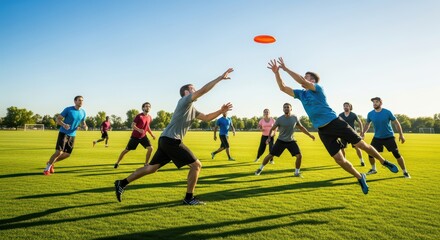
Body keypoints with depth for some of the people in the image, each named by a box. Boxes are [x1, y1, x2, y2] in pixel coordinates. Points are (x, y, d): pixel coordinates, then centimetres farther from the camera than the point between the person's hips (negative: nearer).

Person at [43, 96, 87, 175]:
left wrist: (85, 126, -8)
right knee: (59, 152, -13)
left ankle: (51, 163, 31)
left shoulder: (83, 112, 4)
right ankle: (47, 168, 8)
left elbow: (83, 122, 17)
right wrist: (63, 125, -29)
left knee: (67, 154, 7)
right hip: (63, 133, -5)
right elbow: (58, 119, -8)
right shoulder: (68, 109, -11)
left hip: (72, 135, 6)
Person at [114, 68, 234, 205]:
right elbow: (203, 90, -18)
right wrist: (220, 78, -16)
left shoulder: (192, 109, 22)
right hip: (171, 140, -10)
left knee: (152, 167, 14)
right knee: (196, 165, -5)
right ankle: (189, 198, 4)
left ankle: (122, 183, 20)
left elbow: (206, 118, 25)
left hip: (166, 140, 10)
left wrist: (221, 111, 12)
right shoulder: (185, 101, -6)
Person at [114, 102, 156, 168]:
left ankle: (146, 164, 4)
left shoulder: (149, 117, 3)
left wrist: (152, 135, 13)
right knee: (126, 150, 4)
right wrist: (138, 129, -42)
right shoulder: (139, 116, -17)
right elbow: (132, 125, -23)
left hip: (143, 136, 5)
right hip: (135, 136, -5)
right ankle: (117, 163, 23)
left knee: (150, 148, -11)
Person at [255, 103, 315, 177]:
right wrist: (269, 137, -18)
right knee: (270, 155, -3)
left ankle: (297, 172, 8)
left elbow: (301, 128, 10)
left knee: (299, 156, -13)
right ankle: (260, 169, 18)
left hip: (291, 141, 2)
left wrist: (310, 135, 11)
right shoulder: (279, 119, -14)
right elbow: (272, 129, -3)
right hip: (281, 141, -2)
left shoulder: (294, 118, -5)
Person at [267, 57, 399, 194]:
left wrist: (286, 69, -19)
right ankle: (360, 178, 22)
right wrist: (276, 72, -4)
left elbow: (301, 81, -23)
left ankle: (384, 162, 26)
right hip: (323, 130, 5)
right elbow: (283, 88, 7)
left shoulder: (317, 88, -5)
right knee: (339, 159, 1)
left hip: (335, 123, -5)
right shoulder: (300, 94, 12)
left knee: (362, 145, 2)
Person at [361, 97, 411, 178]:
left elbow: (396, 123, -5)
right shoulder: (370, 114, -5)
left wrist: (401, 135, -7)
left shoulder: (387, 112, -14)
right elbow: (367, 124, 13)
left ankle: (405, 172, 10)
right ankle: (373, 169, 23)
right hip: (377, 137, 3)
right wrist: (363, 133, 2)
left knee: (397, 154, -7)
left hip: (389, 137, -3)